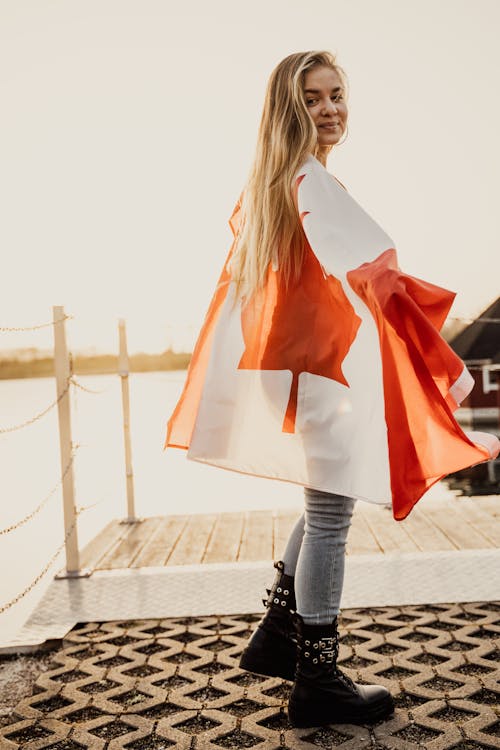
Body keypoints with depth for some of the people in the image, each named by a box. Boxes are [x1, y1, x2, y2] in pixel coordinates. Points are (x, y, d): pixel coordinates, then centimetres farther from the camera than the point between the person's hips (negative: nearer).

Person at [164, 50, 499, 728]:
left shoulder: (268, 184, 12)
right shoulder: (312, 180, -16)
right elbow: (379, 277, -26)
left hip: (291, 358, 10)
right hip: (327, 364, -10)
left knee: (327, 505, 21)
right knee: (330, 517, -1)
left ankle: (277, 636, 28)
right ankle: (318, 684, 11)